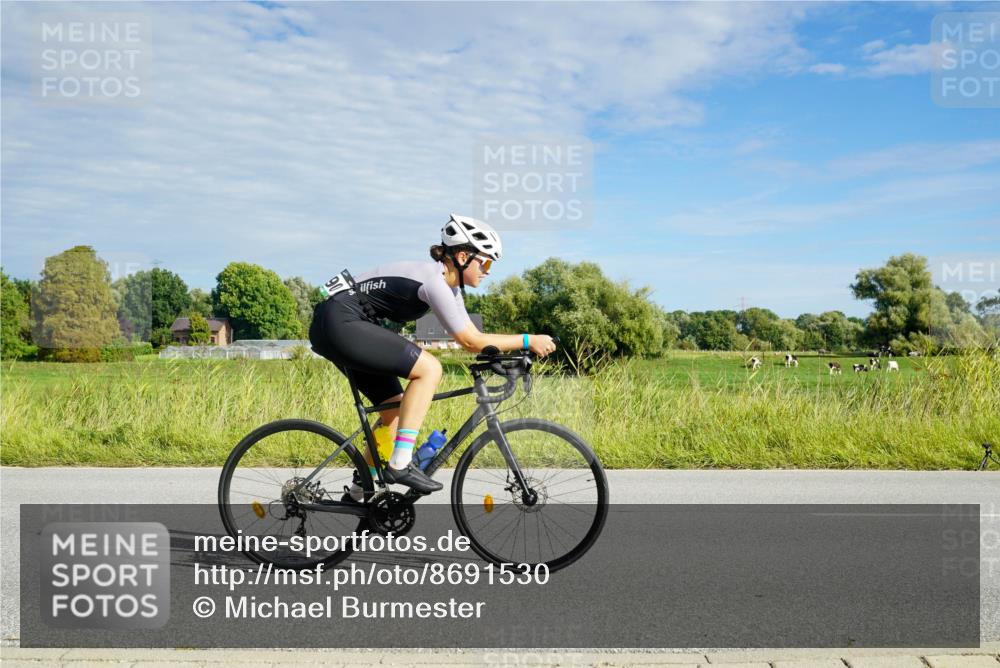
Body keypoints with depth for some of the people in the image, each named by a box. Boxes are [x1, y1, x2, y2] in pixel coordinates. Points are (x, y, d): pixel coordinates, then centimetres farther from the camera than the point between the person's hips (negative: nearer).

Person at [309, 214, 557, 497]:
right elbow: (471, 341, -17)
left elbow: (470, 337, 11)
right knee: (429, 368, -18)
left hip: (338, 326, 10)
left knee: (396, 412, 10)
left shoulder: (450, 284, 11)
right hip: (340, 322, -10)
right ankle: (400, 464, -17)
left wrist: (516, 348, 1)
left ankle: (359, 492, 19)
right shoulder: (433, 280, -19)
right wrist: (527, 340, -12)